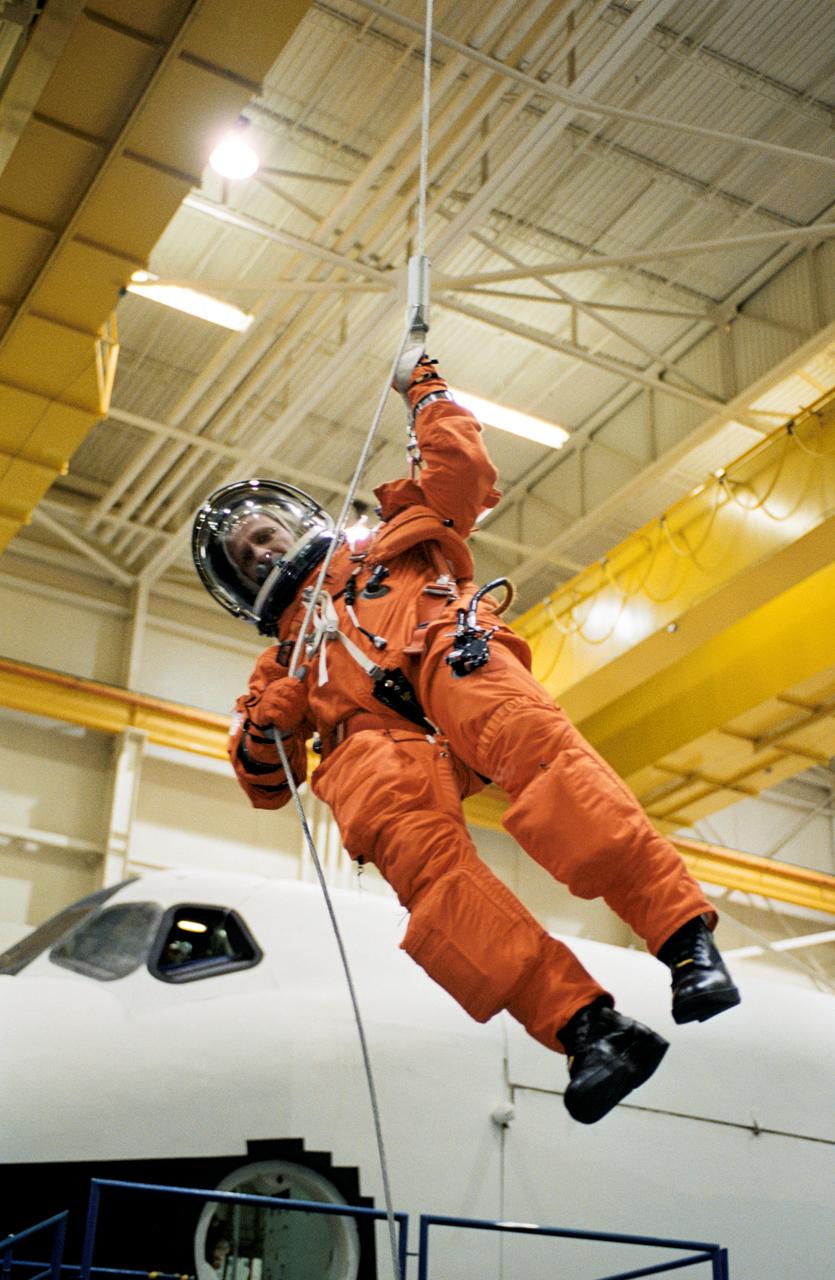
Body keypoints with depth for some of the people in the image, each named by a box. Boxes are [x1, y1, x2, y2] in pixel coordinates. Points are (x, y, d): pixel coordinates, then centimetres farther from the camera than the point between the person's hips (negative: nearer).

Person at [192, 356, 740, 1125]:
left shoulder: (392, 547, 39)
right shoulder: (283, 659, 41)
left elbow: (463, 471, 28)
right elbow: (266, 785, 31)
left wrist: (429, 397, 31)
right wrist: (262, 731, 11)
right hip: (367, 737, 1)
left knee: (529, 739, -37)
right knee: (418, 850, -34)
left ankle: (686, 938, -46)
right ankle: (587, 1028, -45)